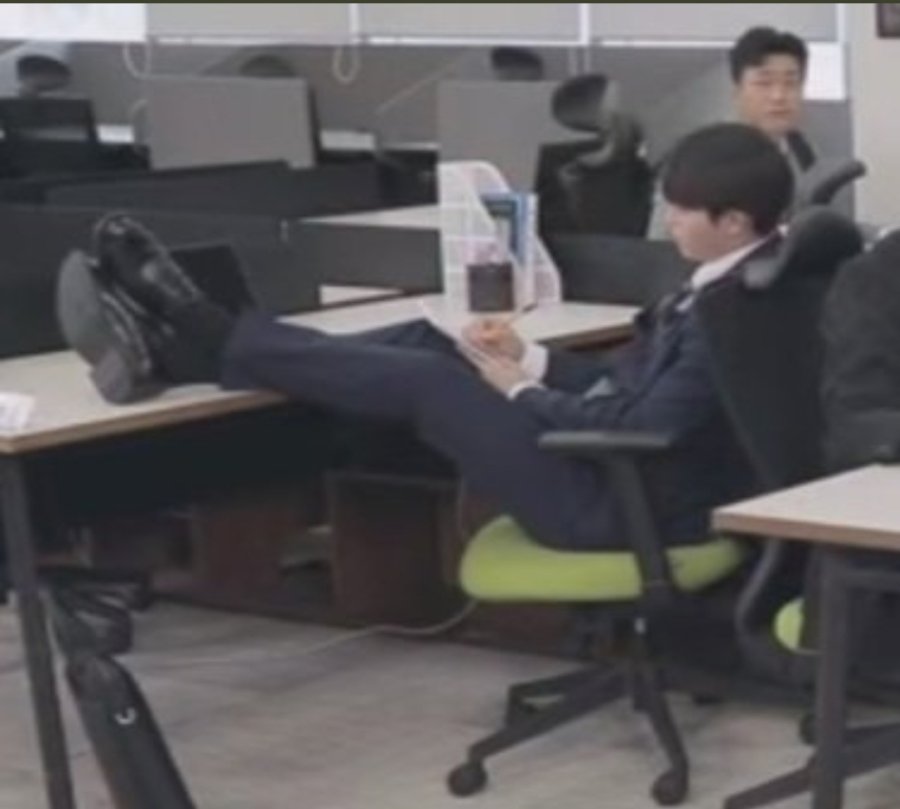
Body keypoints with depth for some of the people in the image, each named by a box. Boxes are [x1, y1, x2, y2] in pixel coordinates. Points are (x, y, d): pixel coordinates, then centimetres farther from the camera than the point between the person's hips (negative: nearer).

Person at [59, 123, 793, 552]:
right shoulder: (730, 286, 8)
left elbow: (640, 427, -27)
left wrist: (522, 391, -13)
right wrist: (533, 358, 3)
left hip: (620, 499, -10)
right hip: (611, 456, 10)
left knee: (425, 382, -15)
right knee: (427, 346, 2)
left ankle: (204, 343, -4)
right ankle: (197, 343, -2)